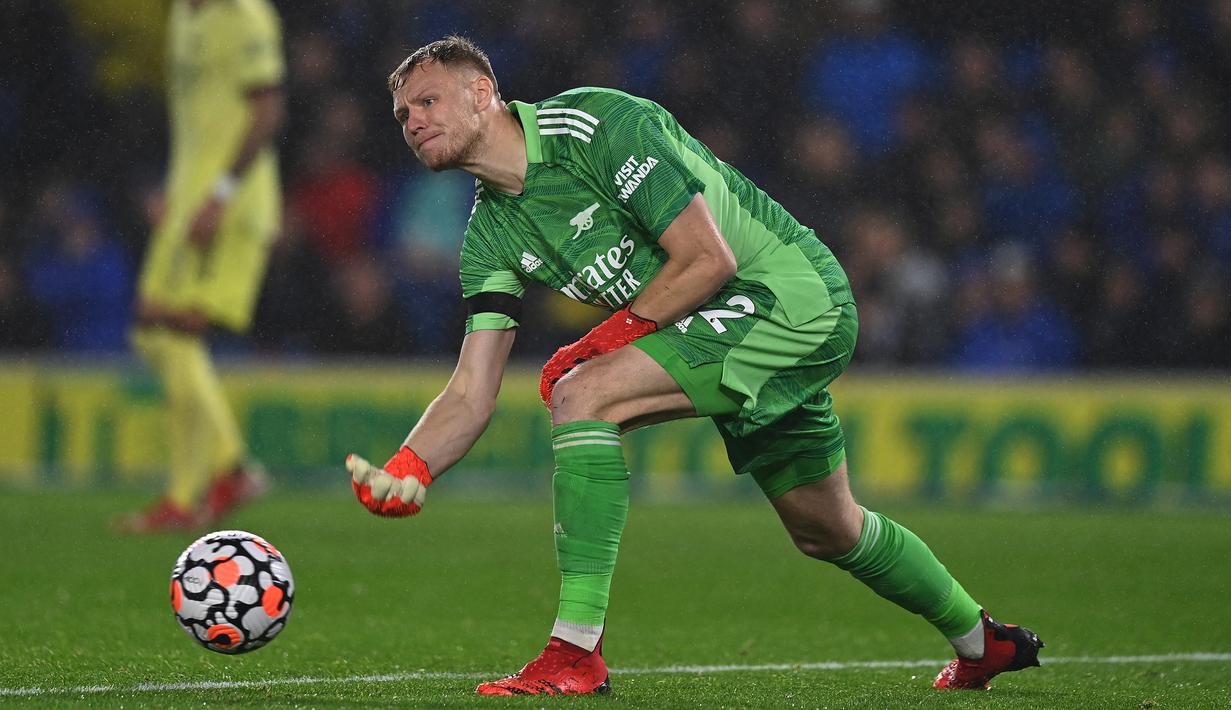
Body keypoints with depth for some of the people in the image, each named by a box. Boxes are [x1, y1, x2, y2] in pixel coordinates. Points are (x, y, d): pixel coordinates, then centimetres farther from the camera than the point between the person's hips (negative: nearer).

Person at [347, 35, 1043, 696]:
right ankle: (983, 642, 47)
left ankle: (576, 654, -24)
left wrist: (613, 336, -15)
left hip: (793, 296, -9)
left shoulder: (600, 123, -20)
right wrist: (404, 471, -20)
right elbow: (472, 394, -3)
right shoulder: (491, 233, 4)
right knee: (826, 531, 22)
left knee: (581, 392, -23)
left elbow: (709, 259, -21)